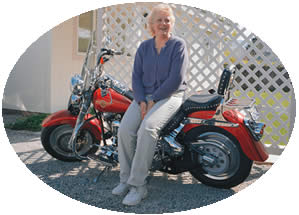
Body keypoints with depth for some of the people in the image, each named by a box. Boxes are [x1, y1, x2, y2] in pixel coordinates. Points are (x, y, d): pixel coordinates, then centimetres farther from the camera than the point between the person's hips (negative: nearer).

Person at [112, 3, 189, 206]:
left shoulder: (179, 45, -1)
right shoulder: (144, 47, 14)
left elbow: (176, 79, -11)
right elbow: (136, 76, 7)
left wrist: (153, 100, -14)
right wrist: (141, 101, -9)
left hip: (170, 96, -4)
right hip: (144, 96, 5)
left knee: (147, 128, -32)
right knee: (125, 129, -21)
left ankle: (138, 185, -23)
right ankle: (126, 178, -8)